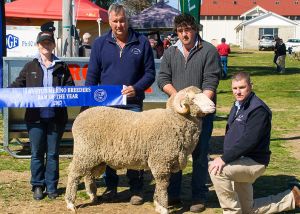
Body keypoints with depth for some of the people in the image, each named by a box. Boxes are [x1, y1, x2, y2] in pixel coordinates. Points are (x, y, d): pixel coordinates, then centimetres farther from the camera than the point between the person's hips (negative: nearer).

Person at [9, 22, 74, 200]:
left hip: (56, 117, 0)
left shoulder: (62, 67, 5)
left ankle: (51, 186, 18)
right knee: (37, 153, 7)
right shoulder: (30, 67, 6)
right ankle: (38, 185, 18)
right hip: (35, 117, 0)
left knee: (53, 153, 8)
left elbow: (70, 88, 4)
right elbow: (18, 85, 5)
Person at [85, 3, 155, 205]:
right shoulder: (100, 43, 5)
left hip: (133, 104, -1)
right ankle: (111, 186, 21)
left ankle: (137, 189, 12)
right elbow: (92, 75, 6)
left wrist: (137, 88, -15)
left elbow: (150, 72, 2)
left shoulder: (142, 42, 1)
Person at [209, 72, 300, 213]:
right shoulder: (238, 106, 12)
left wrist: (224, 159, -31)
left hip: (253, 162, -9)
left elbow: (248, 141, -28)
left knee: (217, 171, -33)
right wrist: (225, 157, 7)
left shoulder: (258, 110, -18)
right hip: (240, 162, 9)